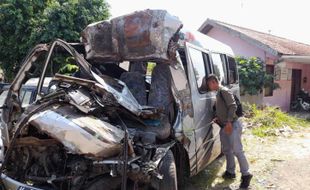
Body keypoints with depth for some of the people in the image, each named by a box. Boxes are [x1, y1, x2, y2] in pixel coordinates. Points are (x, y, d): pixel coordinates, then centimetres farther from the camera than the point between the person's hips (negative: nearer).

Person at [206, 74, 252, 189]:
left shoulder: (224, 91, -12)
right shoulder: (218, 93, 17)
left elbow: (233, 106, -21)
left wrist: (229, 122, -25)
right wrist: (218, 118, 15)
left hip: (233, 125, -10)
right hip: (224, 127, 10)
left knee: (237, 150, -9)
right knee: (227, 150, 15)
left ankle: (246, 175, 0)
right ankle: (230, 172, 26)